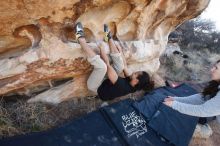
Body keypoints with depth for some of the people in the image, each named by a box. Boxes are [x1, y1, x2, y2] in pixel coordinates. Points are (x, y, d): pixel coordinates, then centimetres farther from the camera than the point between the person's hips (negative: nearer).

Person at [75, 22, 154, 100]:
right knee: (120, 63, -1)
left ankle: (80, 38, -23)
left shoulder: (123, 86, -34)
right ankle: (109, 37, 9)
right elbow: (124, 66, 7)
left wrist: (102, 49, -24)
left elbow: (108, 66, -34)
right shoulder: (130, 83, -8)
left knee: (102, 65, -36)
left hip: (96, 87, -8)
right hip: (104, 82, 8)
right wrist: (120, 52, 14)